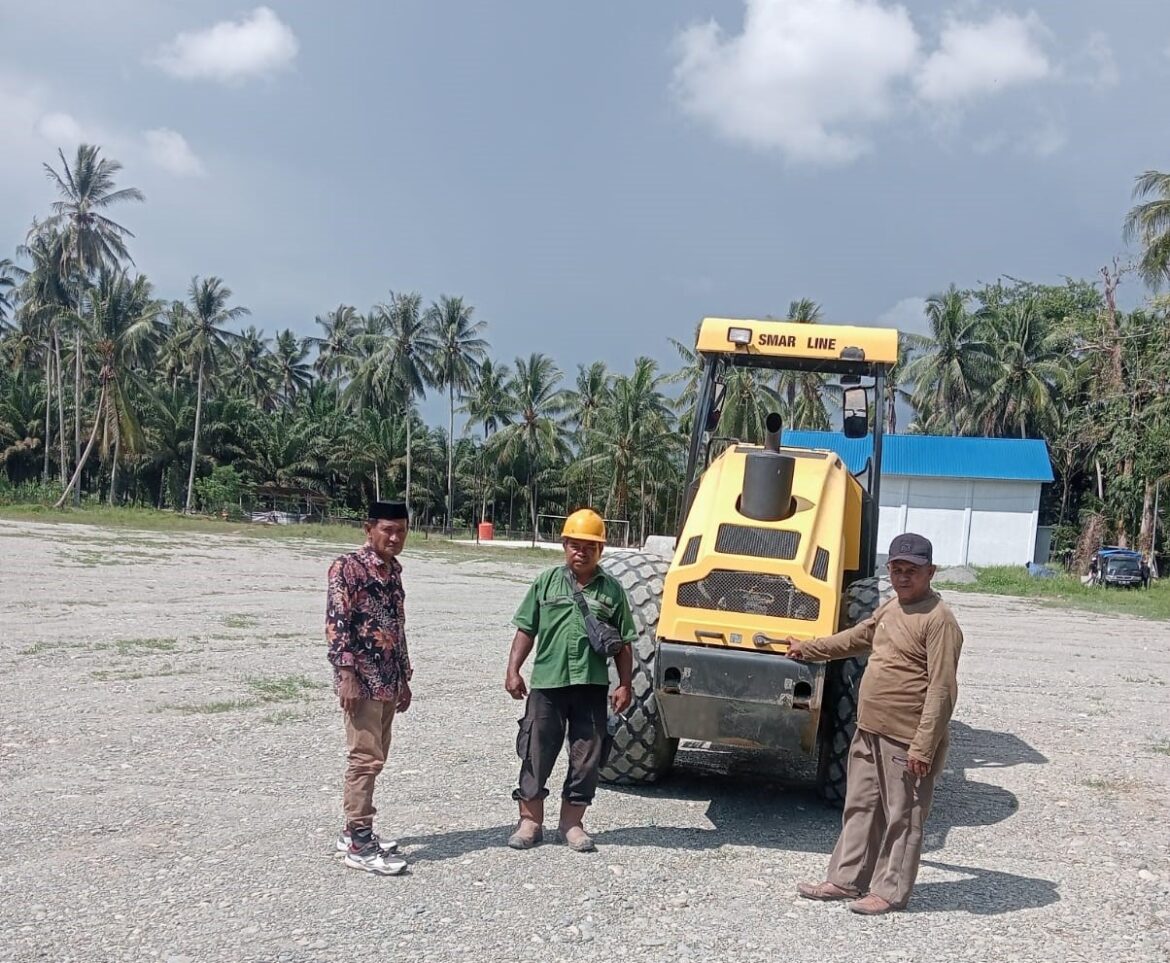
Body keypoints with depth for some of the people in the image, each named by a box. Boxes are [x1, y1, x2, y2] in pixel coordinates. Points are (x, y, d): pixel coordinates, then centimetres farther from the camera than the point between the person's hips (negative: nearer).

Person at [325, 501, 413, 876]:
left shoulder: (393, 571, 15)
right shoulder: (348, 567, -9)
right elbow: (336, 623, -16)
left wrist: (404, 678, 20)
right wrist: (346, 674, -22)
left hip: (388, 681, 9)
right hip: (361, 679, -9)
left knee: (374, 758, 13)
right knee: (365, 757, -9)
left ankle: (354, 831, 22)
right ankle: (359, 844, -5)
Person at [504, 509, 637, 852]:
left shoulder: (612, 590, 6)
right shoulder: (547, 582, 5)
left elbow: (623, 643, 8)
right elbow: (526, 630, 7)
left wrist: (624, 685, 2)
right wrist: (513, 671, 0)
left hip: (592, 685, 1)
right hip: (546, 682, -1)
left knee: (587, 757, 6)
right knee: (536, 751, 4)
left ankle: (572, 823, 19)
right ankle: (530, 821, 15)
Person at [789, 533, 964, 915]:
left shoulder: (939, 620, -18)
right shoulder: (890, 608, 10)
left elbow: (941, 691, -21)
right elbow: (857, 638, 30)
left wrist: (923, 747, -23)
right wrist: (809, 649, 37)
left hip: (906, 741, -9)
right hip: (869, 732, 9)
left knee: (902, 817, 5)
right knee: (860, 808, 16)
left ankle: (890, 891, 16)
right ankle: (845, 880, 26)